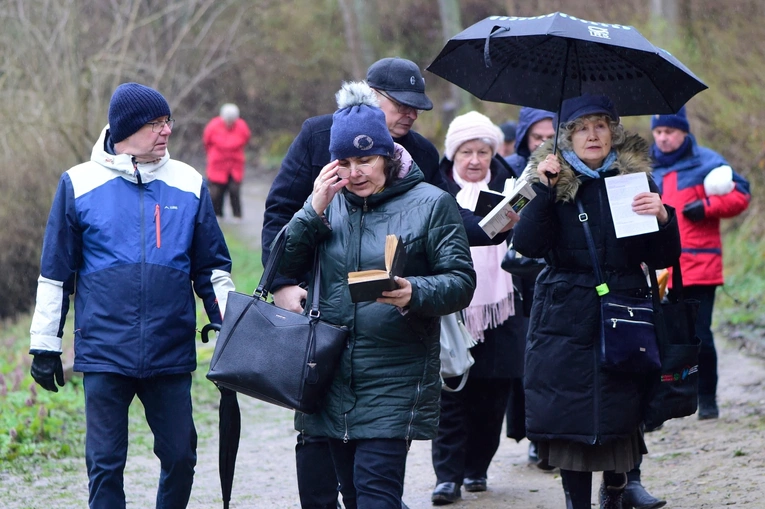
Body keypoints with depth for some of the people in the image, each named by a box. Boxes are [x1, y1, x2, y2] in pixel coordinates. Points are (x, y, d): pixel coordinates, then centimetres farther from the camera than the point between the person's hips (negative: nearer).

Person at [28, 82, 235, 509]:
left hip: (171, 355, 2)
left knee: (180, 457, 6)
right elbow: (55, 273, 6)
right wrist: (45, 345, 6)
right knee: (105, 462, 0)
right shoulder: (80, 184, 1)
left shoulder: (190, 184, 6)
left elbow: (212, 267, 13)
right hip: (104, 354, -2)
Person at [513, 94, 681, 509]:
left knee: (622, 416, 2)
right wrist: (544, 191, -17)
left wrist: (662, 218, -14)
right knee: (571, 419, -2)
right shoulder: (554, 181, 3)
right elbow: (527, 245, -11)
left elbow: (663, 259, 5)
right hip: (566, 320, -1)